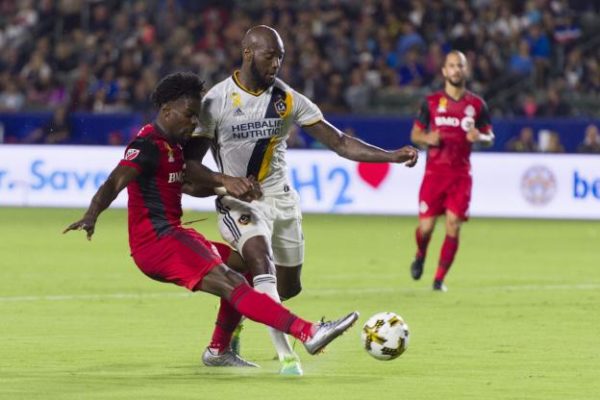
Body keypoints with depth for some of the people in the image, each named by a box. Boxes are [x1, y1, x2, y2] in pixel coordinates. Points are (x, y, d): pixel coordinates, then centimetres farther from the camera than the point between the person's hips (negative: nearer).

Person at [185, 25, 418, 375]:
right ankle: (286, 355, -36)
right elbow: (190, 162, -8)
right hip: (240, 204, -5)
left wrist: (392, 156, -13)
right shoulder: (216, 101, -9)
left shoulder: (289, 99, 0)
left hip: (282, 201, 5)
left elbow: (340, 142, -1)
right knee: (261, 261, -30)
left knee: (289, 287, 9)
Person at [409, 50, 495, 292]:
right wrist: (427, 138, -12)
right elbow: (415, 134, 11)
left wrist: (480, 137, -11)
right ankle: (420, 257, 29)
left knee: (453, 227, -9)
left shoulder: (476, 104, 7)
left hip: (461, 174, 0)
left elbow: (489, 137, 12)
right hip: (434, 171, 0)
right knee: (426, 225, -5)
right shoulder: (432, 102, 5)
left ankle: (439, 278, 3)